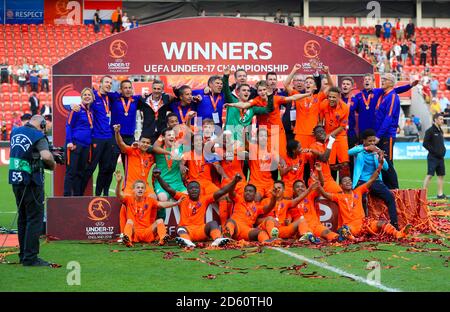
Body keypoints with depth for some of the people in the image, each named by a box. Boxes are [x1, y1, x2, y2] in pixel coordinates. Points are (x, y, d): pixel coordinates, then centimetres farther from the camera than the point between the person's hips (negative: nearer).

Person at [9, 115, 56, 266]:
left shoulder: (15, 132, 10)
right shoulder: (38, 136, -11)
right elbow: (46, 156, -26)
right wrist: (53, 164, -6)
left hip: (15, 180, 7)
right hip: (31, 181, -7)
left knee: (23, 217, 16)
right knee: (35, 218, -3)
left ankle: (23, 255, 22)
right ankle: (30, 258, -6)